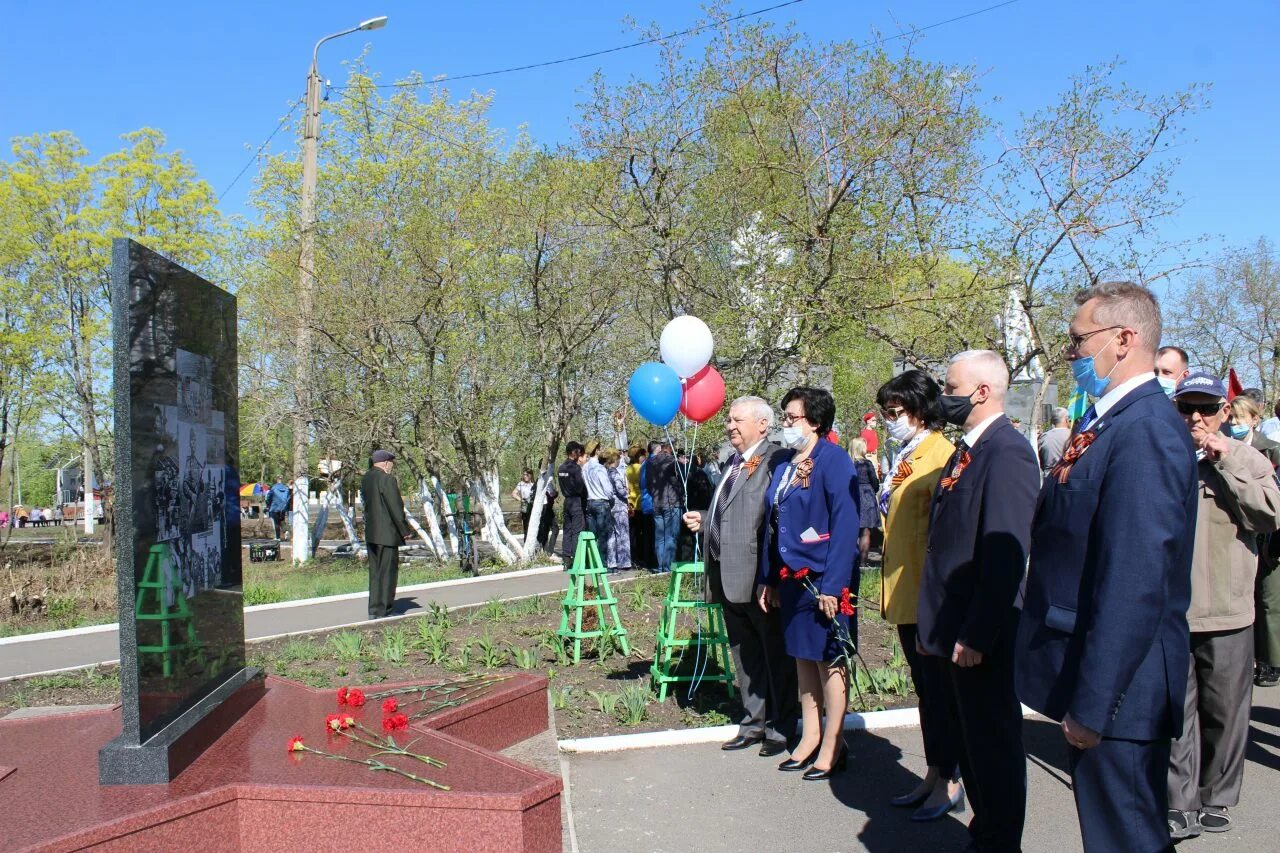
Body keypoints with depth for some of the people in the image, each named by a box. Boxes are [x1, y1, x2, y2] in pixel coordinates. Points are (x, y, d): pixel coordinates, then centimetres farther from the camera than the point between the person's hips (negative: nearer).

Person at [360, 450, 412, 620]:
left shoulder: (365, 479, 10)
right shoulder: (387, 480, -16)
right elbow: (395, 508, -16)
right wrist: (405, 530, -8)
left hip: (370, 533, 9)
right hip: (387, 533, -9)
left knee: (375, 572, 14)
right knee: (387, 571, -2)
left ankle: (374, 609, 17)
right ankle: (382, 611, 1)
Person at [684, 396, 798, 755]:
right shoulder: (731, 463, 17)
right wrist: (703, 520, 10)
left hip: (759, 577, -9)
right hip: (729, 577, 9)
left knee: (776, 654, 5)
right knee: (745, 654, 17)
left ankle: (781, 729, 16)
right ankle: (754, 723, 29)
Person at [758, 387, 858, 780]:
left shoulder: (833, 460, -12)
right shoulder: (781, 463, 9)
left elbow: (846, 524, -16)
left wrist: (833, 584, -20)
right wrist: (767, 579, 12)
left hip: (823, 577, -7)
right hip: (791, 577, 7)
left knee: (828, 659, 2)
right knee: (802, 656, 14)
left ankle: (833, 746, 13)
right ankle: (810, 737, 25)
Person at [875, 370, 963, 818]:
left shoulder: (940, 455, -15)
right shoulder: (904, 457, 14)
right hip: (904, 595, 9)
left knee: (938, 689, 1)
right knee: (924, 687, 15)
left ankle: (950, 782, 13)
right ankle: (933, 775, 25)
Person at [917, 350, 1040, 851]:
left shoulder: (1006, 452, -17)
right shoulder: (967, 451, 13)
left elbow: (1005, 554, -22)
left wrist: (976, 635, -22)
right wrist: (933, 623, 15)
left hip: (981, 636, -9)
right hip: (954, 630, 10)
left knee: (993, 743, 4)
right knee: (968, 737, 19)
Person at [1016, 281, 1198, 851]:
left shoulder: (1145, 432, -21)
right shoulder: (1107, 424, 11)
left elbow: (1136, 584, -26)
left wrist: (1092, 704, -23)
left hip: (1119, 691, -10)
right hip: (1095, 679, 10)